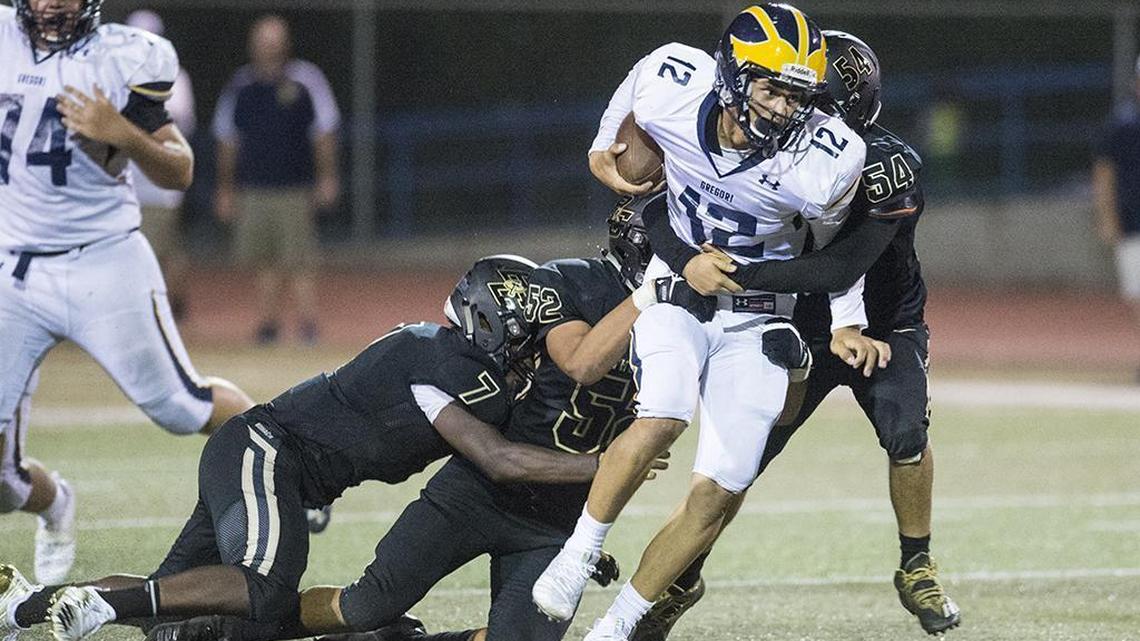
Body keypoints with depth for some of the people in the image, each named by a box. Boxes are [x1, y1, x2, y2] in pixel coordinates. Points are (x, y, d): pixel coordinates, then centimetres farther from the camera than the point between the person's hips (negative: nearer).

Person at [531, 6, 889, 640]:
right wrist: (604, 148, 18)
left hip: (756, 320, 1)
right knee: (664, 416, -29)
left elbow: (833, 243, 0)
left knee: (721, 492, -7)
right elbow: (633, 96, 6)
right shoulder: (671, 85, -22)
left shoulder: (823, 162, -24)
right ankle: (577, 557, -12)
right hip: (676, 287, 0)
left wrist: (846, 324, -1)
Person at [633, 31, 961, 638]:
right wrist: (687, 259, -38)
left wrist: (741, 273, -44)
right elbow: (662, 215, -16)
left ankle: (917, 571, -3)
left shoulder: (889, 167, -30)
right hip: (803, 330, 2)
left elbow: (839, 270, -40)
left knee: (906, 435, -25)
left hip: (883, 327, -2)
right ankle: (682, 578, 14)